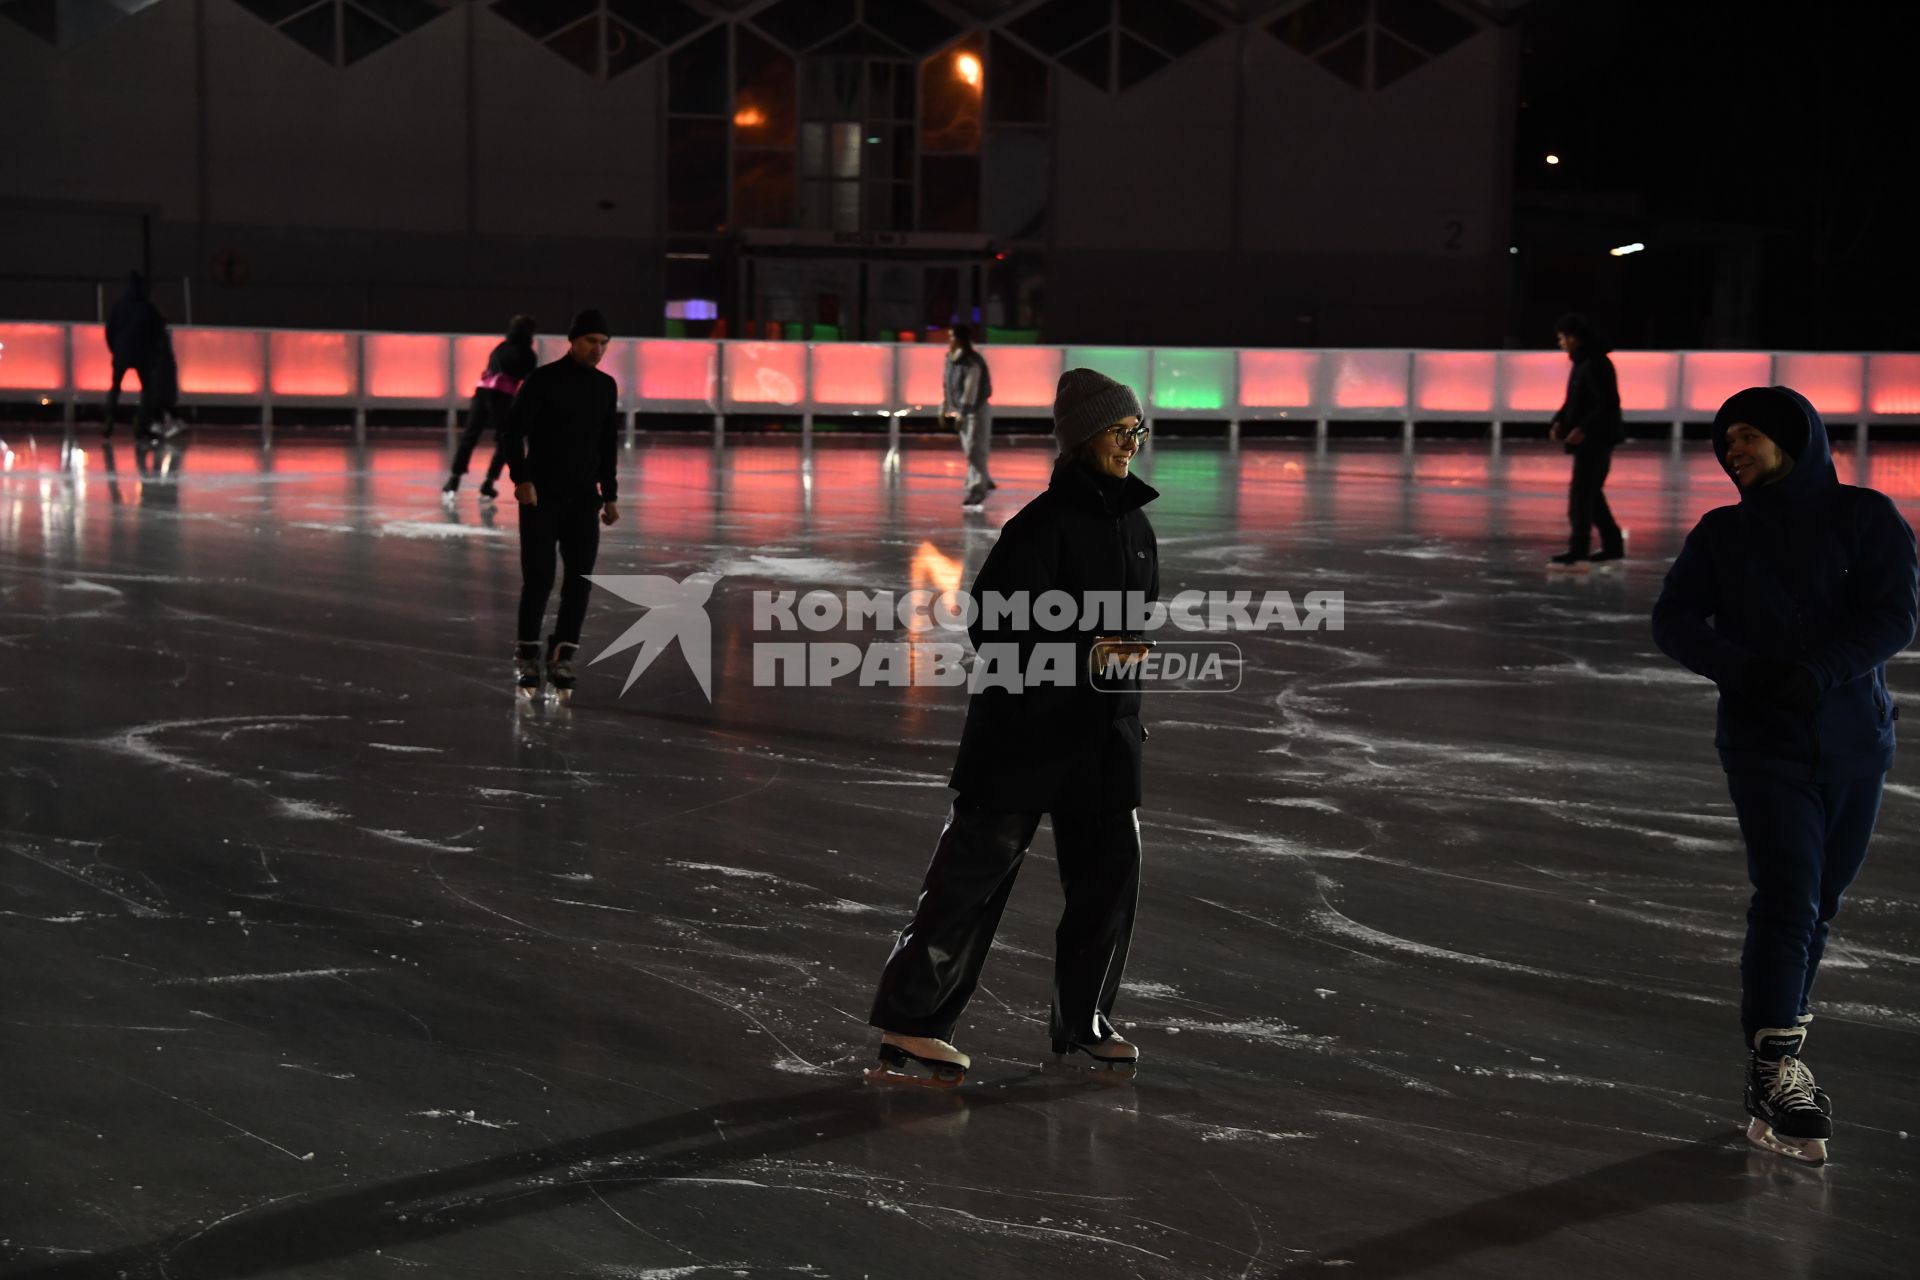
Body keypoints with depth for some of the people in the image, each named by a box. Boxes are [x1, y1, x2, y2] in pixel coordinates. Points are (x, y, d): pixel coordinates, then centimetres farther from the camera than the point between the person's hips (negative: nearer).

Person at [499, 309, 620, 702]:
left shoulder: (606, 387, 8)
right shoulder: (542, 380, -9)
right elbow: (512, 432, -12)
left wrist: (609, 495, 14)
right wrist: (521, 479, -23)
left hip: (582, 499, 5)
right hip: (540, 496, -5)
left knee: (580, 579, -3)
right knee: (539, 578, -7)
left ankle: (561, 658, 7)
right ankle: (526, 657, 9)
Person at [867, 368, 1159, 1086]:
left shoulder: (1133, 523, 11)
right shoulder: (1044, 523, -15)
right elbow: (991, 627, -20)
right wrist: (1080, 656, -27)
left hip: (1106, 729, 8)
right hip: (1025, 728, -8)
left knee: (1112, 867, 8)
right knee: (975, 867, -3)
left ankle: (1082, 1020, 24)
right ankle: (910, 1027, 4)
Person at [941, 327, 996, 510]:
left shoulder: (973, 362, -21)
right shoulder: (951, 359, 5)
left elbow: (970, 390, -26)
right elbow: (947, 385, 14)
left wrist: (961, 414, -29)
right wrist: (944, 410, 14)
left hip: (977, 411, -8)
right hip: (962, 411, 8)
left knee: (975, 452, -9)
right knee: (970, 451, 13)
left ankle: (976, 492, -7)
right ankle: (985, 483, 28)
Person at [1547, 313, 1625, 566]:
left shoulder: (1596, 364, -18)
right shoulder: (1581, 363, 13)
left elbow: (1609, 402, -23)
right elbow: (1573, 401, 21)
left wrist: (1583, 428, -28)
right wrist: (1559, 421, 5)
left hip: (1597, 438, -10)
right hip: (1590, 439, 10)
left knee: (1581, 491, -11)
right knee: (1590, 492, 15)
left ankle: (1578, 549, -12)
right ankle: (1613, 543, 23)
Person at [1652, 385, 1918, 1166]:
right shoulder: (1722, 534, 7)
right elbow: (1673, 619, -2)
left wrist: (1815, 674, -24)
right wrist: (1745, 671, -19)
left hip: (1856, 746, 1)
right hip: (1765, 743, -1)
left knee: (1818, 904, 9)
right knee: (1788, 898, -16)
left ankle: (1780, 1035, 25)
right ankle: (1774, 1071, -22)